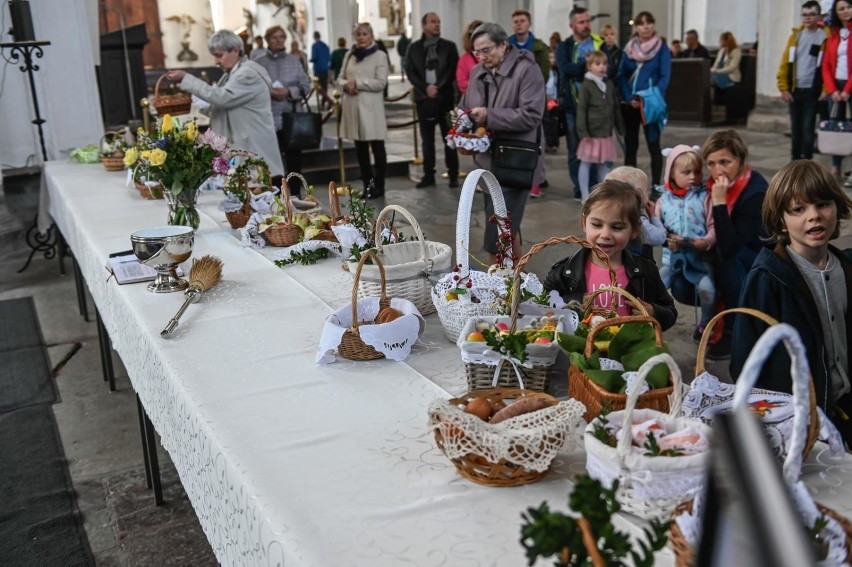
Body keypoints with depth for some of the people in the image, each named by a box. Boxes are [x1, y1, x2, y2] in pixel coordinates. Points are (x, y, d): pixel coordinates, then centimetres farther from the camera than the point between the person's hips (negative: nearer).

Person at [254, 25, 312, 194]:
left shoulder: (294, 61, 7)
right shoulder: (259, 63, 2)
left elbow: (306, 86, 3)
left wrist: (289, 92, -12)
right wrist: (269, 92, -19)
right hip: (269, 119, -2)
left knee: (294, 158, 9)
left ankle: (295, 195, 20)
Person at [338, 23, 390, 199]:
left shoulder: (380, 55, -3)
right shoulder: (349, 55, 13)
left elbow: (381, 83, -11)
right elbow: (340, 78, 15)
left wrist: (357, 83, -14)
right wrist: (345, 85, -8)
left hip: (371, 107, -5)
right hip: (352, 107, 5)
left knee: (377, 147, -1)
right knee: (360, 149, 10)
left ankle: (379, 186, 6)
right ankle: (367, 185, 19)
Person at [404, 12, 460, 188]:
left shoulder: (449, 46, 6)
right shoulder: (413, 48, 9)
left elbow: (453, 70, -1)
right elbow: (410, 72, 2)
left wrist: (438, 87, -12)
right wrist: (426, 88, -10)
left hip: (445, 97, -1)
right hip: (424, 98, 1)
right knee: (427, 139, 5)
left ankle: (453, 175, 7)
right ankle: (428, 176, 11)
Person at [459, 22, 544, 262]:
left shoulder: (526, 70, -11)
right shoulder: (478, 72, 12)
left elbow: (530, 115, -19)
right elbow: (465, 108, 21)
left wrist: (489, 116, -21)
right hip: (487, 161, 8)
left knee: (498, 233, -9)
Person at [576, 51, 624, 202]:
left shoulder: (609, 85, 9)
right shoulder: (587, 86, -7)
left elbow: (616, 108, 15)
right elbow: (581, 110, -10)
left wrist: (620, 128, 16)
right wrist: (583, 132, -16)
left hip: (606, 133, 5)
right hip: (591, 132, -5)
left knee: (603, 163, 13)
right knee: (586, 163, 2)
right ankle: (585, 195, 8)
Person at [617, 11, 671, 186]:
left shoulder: (662, 49, 0)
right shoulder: (629, 49, 9)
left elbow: (665, 77, -7)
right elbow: (621, 76, 4)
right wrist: (629, 98, -11)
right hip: (629, 104, 3)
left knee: (653, 145, -2)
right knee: (630, 146, 7)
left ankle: (656, 186, 3)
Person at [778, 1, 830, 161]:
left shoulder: (825, 36, -4)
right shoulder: (796, 35, 8)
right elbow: (785, 62, 5)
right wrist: (784, 88, -2)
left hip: (812, 90, -4)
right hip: (794, 89, 4)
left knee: (807, 127, -4)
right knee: (795, 127, 12)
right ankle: (795, 160, 23)